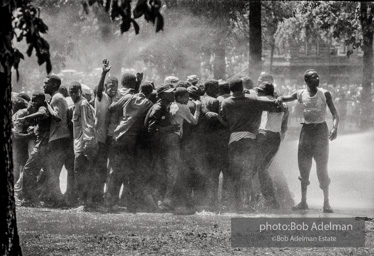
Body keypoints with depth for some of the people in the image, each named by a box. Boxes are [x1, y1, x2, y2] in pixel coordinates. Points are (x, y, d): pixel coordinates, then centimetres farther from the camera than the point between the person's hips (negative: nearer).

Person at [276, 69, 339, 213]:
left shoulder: (324, 94, -4)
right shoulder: (300, 95, 2)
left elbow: (335, 114, -6)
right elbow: (284, 99, 17)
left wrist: (335, 128, -25)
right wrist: (279, 100, -8)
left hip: (321, 131, -3)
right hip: (306, 130, 3)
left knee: (322, 168, -6)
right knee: (304, 167, 4)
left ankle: (326, 203, -2)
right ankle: (303, 202, 12)